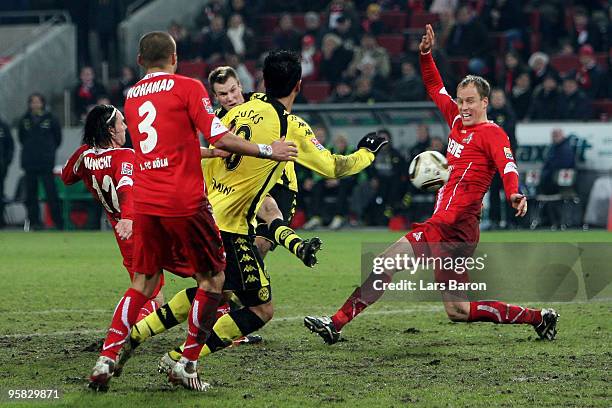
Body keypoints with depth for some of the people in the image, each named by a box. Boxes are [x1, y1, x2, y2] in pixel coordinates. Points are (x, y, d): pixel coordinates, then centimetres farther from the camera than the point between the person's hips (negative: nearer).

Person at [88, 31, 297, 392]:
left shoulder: (131, 97, 15)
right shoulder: (188, 87, -4)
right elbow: (220, 138, -12)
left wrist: (203, 153, 31)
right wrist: (266, 151, -4)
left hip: (145, 201, 6)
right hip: (185, 200, -6)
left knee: (144, 283, 15)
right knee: (212, 278, 8)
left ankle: (106, 359, 2)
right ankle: (187, 365, 2)